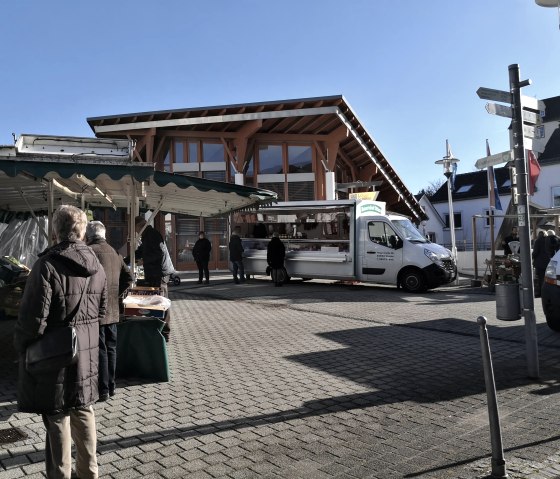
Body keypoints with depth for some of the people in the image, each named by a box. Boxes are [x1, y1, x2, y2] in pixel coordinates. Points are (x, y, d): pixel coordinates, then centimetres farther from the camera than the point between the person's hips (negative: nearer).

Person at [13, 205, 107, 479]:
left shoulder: (47, 265, -18)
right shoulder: (96, 265, 3)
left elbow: (34, 315, -18)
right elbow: (101, 309, 11)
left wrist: (21, 346, -3)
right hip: (87, 350, 6)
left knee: (57, 417, 6)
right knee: (82, 410, 19)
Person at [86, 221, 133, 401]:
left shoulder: (90, 251, -11)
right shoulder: (114, 252, 11)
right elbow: (128, 277, 12)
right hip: (113, 310, 7)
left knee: (100, 350, 0)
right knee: (111, 348, 14)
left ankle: (102, 390, 7)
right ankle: (111, 386, 24)